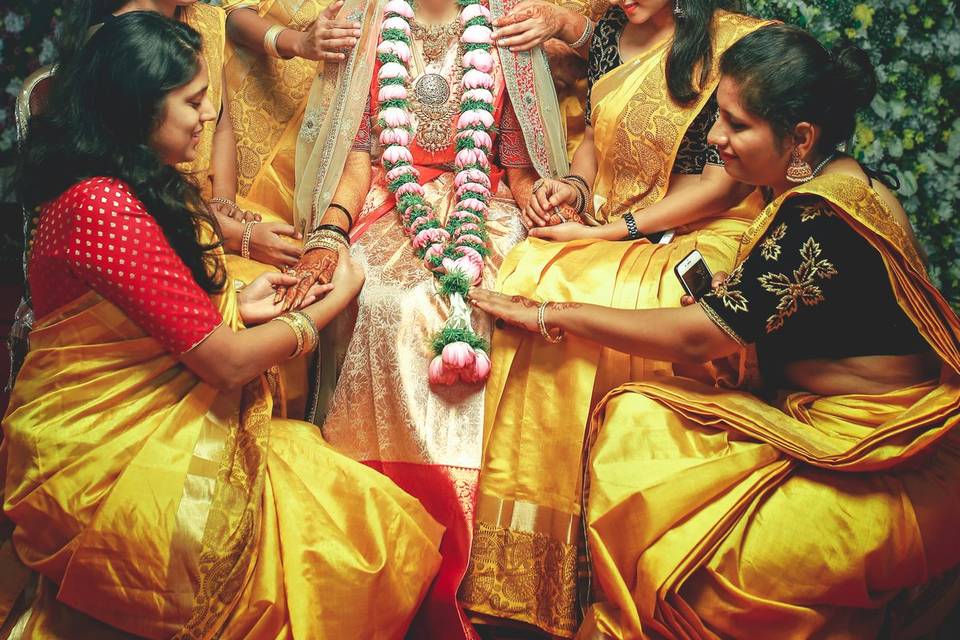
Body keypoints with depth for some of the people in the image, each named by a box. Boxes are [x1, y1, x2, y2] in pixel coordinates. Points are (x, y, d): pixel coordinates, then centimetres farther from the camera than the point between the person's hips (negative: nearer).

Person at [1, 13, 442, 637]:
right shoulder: (104, 208, -23)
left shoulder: (126, 182, 8)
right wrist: (332, 302, -5)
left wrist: (233, 304, 4)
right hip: (105, 459, -10)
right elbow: (225, 361, -18)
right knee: (363, 535, -14)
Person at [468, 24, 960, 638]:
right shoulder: (835, 184, 5)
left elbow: (693, 336, -20)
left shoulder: (821, 221, -24)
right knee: (636, 416, -1)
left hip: (878, 467, -9)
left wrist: (553, 314, -11)